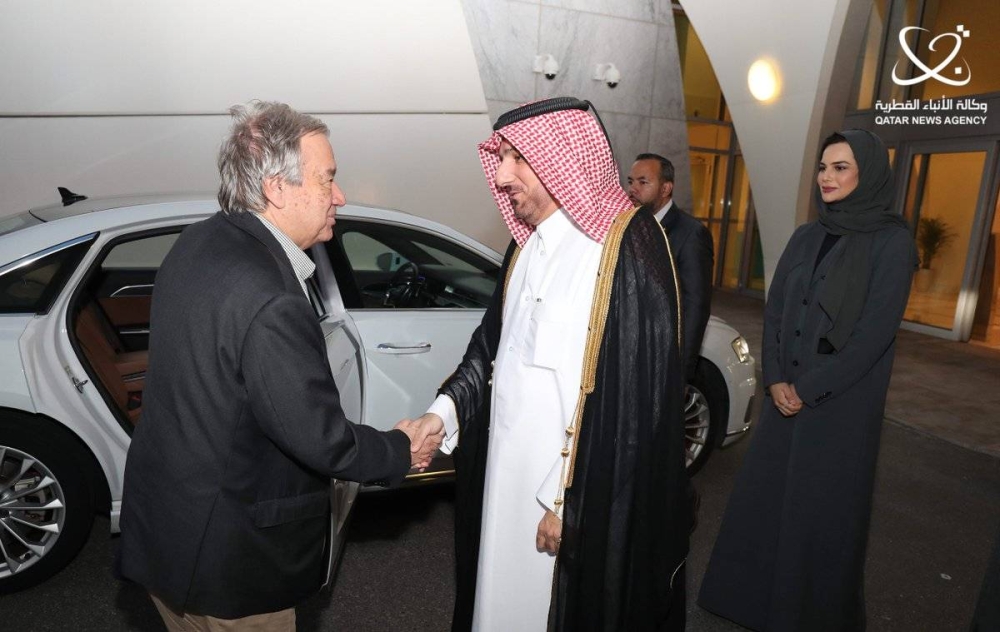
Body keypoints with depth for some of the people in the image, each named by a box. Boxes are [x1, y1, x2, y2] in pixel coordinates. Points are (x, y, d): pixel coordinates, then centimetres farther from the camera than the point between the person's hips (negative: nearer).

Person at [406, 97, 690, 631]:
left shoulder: (628, 247, -18)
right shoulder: (527, 246, 7)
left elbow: (637, 396, -20)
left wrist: (569, 502, -17)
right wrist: (445, 410, -3)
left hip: (581, 497, -7)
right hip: (508, 478, 7)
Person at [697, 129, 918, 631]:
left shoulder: (892, 241, -9)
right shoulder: (806, 237, 8)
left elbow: (875, 331, -15)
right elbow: (774, 308, 6)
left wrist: (810, 388, -14)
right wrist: (776, 379, -6)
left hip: (842, 402, -5)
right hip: (787, 395, 5)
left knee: (823, 510, 6)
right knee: (763, 495, 12)